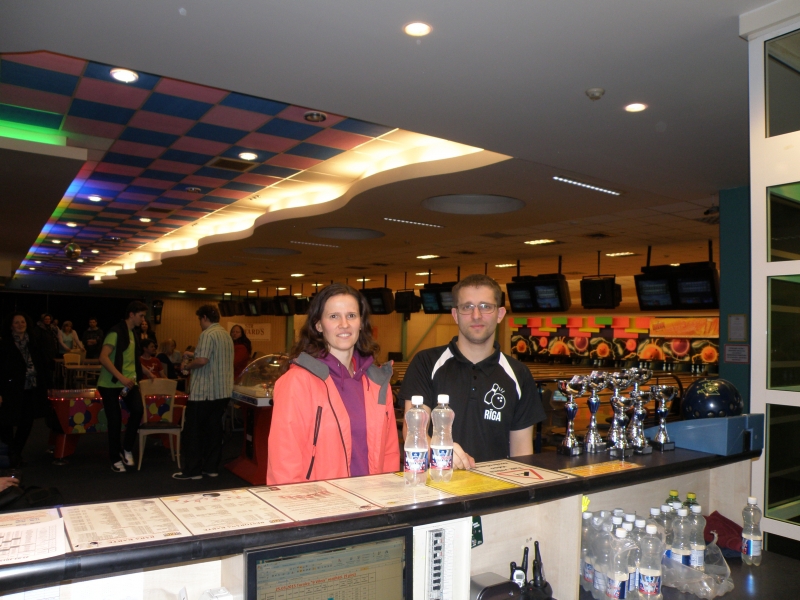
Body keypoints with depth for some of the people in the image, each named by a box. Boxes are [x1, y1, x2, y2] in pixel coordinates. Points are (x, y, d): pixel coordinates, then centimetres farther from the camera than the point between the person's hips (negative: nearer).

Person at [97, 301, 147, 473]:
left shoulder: (133, 333, 11)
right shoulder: (116, 332, -13)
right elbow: (103, 358, -23)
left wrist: (147, 372, 19)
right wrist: (121, 377, -30)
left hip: (129, 381, 6)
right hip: (110, 383, -6)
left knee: (138, 410, -17)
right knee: (115, 420, -2)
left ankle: (127, 449, 1)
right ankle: (115, 459, 14)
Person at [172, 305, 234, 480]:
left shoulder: (208, 334, -14)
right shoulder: (226, 335, 13)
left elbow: (202, 360, -24)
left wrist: (187, 366, -7)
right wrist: (193, 355, 23)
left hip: (204, 392, -8)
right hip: (222, 392, 8)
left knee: (193, 431, 2)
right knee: (213, 429, 12)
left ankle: (192, 470, 6)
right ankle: (211, 467, 17)